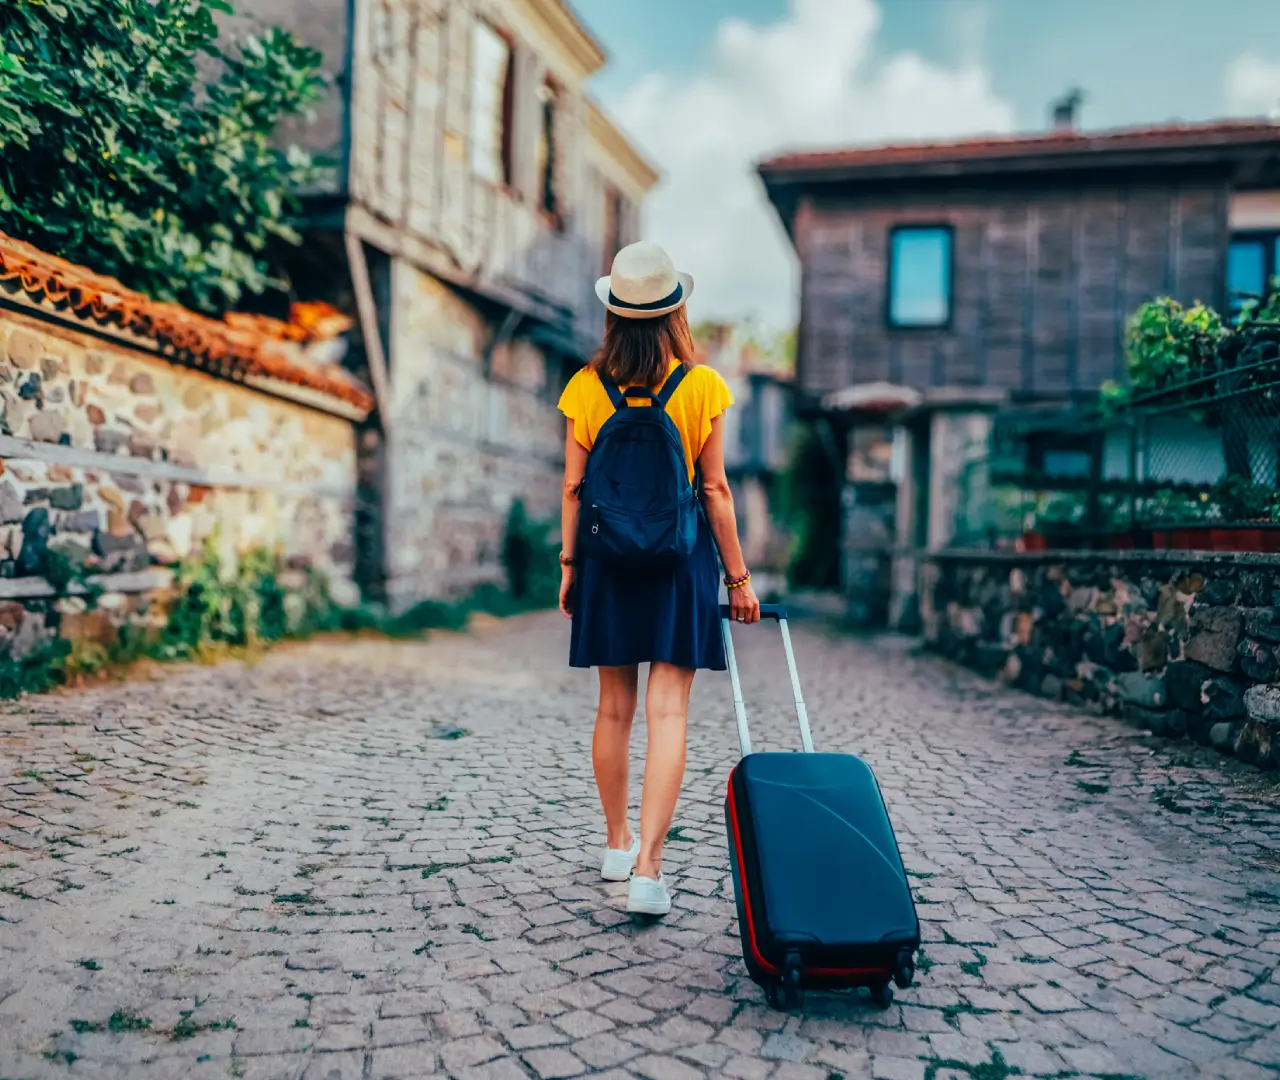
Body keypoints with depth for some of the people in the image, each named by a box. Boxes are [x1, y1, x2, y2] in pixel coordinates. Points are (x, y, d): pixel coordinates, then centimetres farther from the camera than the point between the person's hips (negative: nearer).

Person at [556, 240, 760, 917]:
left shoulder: (586, 387, -2)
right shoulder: (702, 387, -6)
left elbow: (574, 488, 0)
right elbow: (714, 490, -4)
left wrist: (569, 563, 10)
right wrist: (737, 575, 3)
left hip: (608, 557, 2)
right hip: (680, 559, -2)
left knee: (615, 707, 14)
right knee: (668, 713, -1)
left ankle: (617, 844, 29)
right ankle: (647, 868, -6)